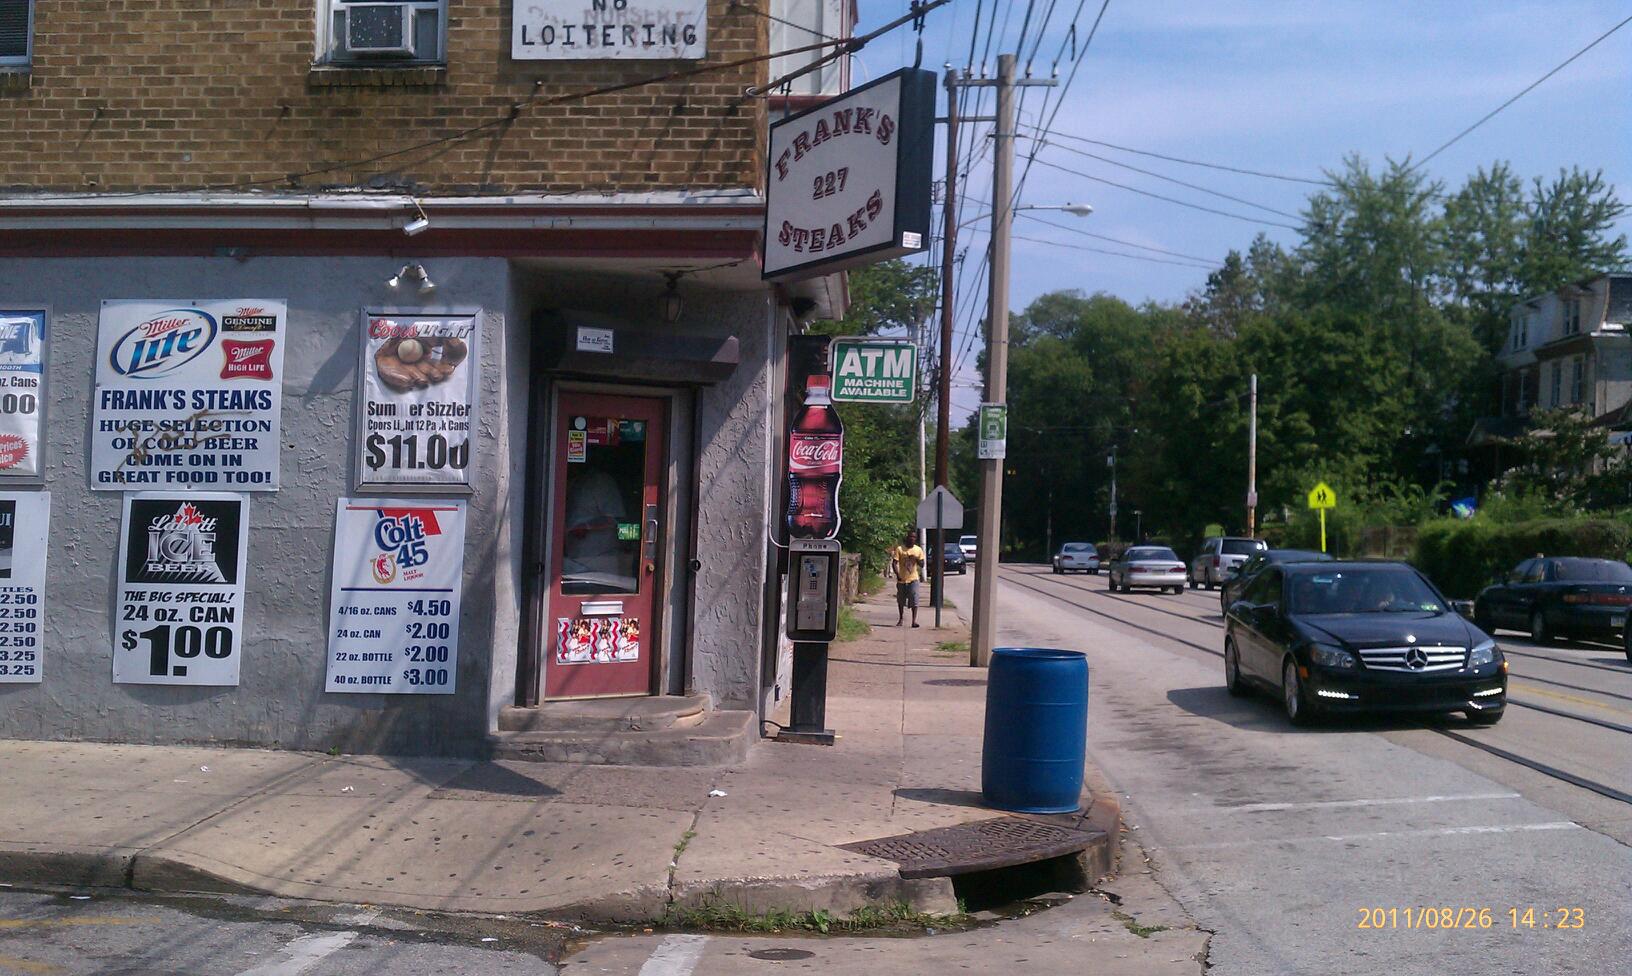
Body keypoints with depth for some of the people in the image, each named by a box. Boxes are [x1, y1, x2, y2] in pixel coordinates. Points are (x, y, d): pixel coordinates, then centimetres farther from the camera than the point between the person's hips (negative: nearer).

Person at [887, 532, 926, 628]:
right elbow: (894, 563, -6)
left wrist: (917, 559, -14)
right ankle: (901, 619, 27)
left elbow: (922, 564, 7)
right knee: (900, 601, 12)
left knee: (914, 601, -10)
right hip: (902, 579, 0)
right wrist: (897, 575, -17)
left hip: (913, 579, 0)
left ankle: (914, 620, -9)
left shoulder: (918, 550, 4)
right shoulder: (899, 549, -4)